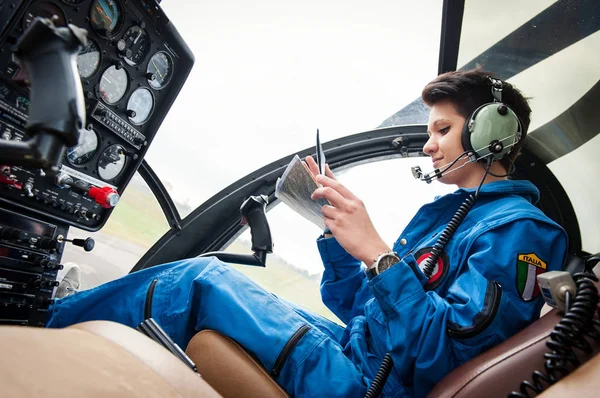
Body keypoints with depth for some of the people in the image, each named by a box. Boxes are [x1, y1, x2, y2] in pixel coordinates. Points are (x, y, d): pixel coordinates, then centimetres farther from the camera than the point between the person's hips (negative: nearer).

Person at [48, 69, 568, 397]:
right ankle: (53, 324, 18)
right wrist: (337, 228, 3)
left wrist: (376, 251, -25)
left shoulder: (517, 229, -10)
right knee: (206, 274, 4)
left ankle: (39, 334, 11)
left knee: (201, 281, -10)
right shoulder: (445, 211, 16)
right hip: (350, 353, 8)